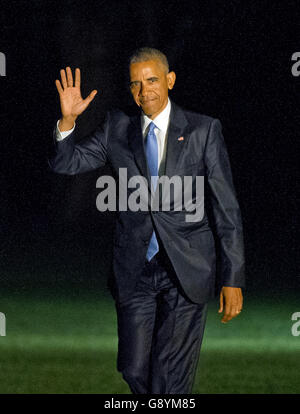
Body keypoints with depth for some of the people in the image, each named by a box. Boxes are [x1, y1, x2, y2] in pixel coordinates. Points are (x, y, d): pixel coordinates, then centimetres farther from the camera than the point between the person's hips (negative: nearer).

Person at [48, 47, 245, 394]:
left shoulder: (203, 130, 0)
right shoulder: (116, 128, 8)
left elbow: (226, 207, -1)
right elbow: (65, 164, 7)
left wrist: (232, 279, -5)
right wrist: (68, 120, -12)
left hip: (186, 271, -3)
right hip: (134, 271, 3)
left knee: (169, 380, -7)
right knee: (134, 370, 8)